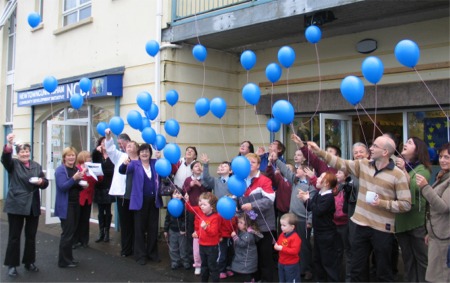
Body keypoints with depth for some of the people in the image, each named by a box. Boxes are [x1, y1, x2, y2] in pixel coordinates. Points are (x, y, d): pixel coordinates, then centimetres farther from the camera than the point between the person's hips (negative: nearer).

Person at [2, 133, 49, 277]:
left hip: (33, 206, 4)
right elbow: (5, 158, -23)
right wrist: (9, 145, -41)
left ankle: (29, 262, 24)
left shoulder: (36, 166, 12)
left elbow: (45, 183, 10)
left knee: (31, 236, 11)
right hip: (16, 205, -4)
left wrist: (41, 181, -14)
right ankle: (12, 265, 13)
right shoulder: (13, 164, 0)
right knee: (14, 236, 2)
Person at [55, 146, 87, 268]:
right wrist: (74, 178, -33)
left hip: (75, 204, 8)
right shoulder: (60, 169, -11)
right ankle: (63, 261, 5)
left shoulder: (76, 169, 10)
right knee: (67, 233, -5)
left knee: (72, 232, 14)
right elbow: (62, 187, -22)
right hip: (66, 205, -8)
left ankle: (68, 257, 25)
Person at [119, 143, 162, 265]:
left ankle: (152, 253, 23)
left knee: (153, 228, 10)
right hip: (140, 201, -3)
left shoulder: (155, 163, 8)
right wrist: (124, 164, -37)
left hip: (154, 200, 3)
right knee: (140, 228, 2)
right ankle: (140, 255, 12)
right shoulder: (134, 164, -1)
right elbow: (122, 171, -15)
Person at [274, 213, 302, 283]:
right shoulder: (282, 235, 2)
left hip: (291, 264, -8)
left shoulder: (295, 237, -23)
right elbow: (278, 244, 16)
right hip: (281, 263, 8)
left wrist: (282, 248, -30)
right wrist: (276, 246, -9)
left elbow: (295, 251, -30)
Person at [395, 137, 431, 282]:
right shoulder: (397, 165, 5)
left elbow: (414, 188, -22)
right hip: (400, 219, 5)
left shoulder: (423, 169, -7)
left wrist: (403, 170, -28)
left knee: (422, 258, 7)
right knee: (407, 257, 17)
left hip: (417, 221, -5)